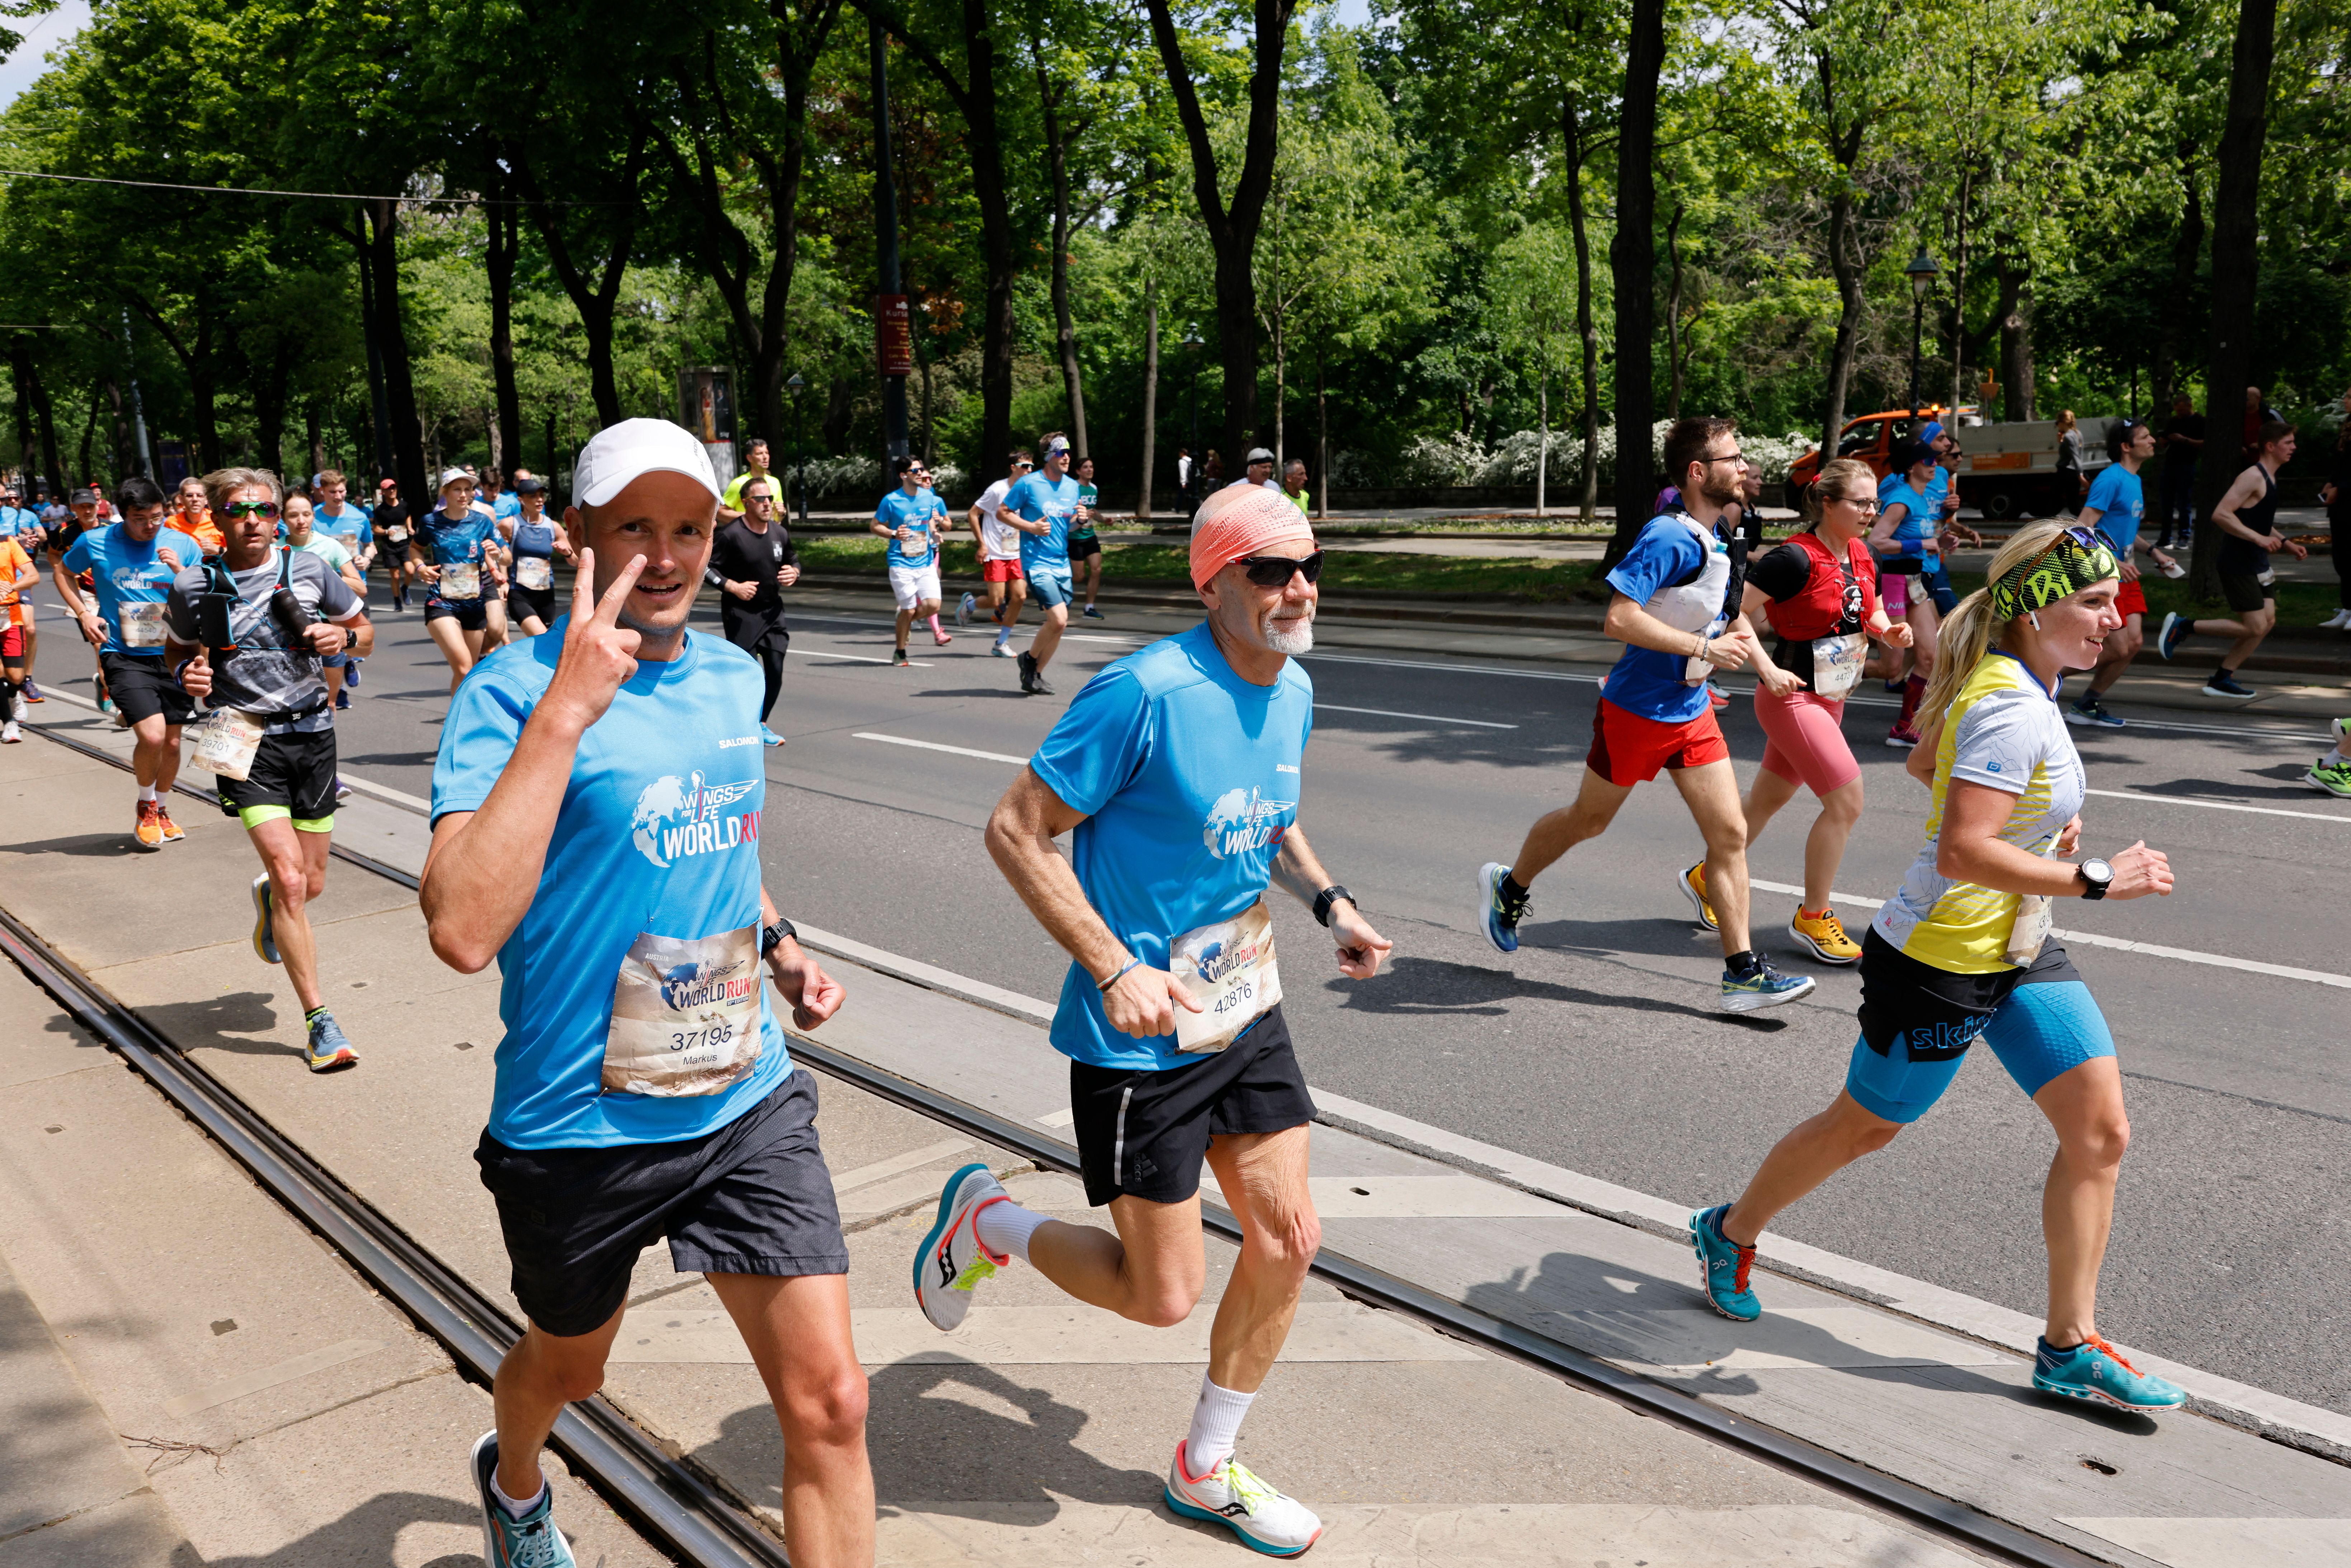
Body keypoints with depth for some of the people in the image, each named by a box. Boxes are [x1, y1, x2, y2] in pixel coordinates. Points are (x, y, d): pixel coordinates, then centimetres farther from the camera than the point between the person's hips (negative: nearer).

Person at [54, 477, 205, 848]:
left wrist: (182, 573, -16)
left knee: (172, 742, 9)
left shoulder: (183, 545, -1)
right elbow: (61, 571, 17)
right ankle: (145, 806, 10)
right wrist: (83, 614, 4)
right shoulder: (94, 542, -3)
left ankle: (161, 810, 34)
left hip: (173, 654, 3)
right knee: (152, 736, -18)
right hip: (123, 656, -2)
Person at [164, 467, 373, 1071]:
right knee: (290, 876, -15)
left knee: (311, 883, 11)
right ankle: (319, 1021, -7)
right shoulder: (194, 587, -2)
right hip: (248, 742, -3)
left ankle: (269, 896, 52)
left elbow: (365, 631, 13)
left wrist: (341, 637, -9)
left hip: (312, 733, 3)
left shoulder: (309, 570, 1)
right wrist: (187, 672, -7)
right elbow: (177, 648, 15)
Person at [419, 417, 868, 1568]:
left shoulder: (734, 675, 2)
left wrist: (781, 948, 8)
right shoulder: (513, 688, -16)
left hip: (748, 1102, 4)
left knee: (829, 1402, -2)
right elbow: (463, 930, -31)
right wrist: (564, 710, -33)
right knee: (567, 1367, 24)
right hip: (580, 1124, -3)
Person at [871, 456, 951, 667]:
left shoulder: (930, 498, 7)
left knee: (933, 605, -12)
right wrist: (894, 534, -15)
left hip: (926, 560, 4)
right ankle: (900, 652, 17)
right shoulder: (891, 500, -6)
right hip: (901, 564, -4)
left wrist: (939, 521, 0)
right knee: (909, 610, -5)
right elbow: (874, 525, 1)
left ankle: (907, 620, 22)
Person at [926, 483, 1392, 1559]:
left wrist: (1329, 902, 3)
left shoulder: (1293, 690, 3)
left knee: (1287, 1245, 10)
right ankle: (985, 1221, 30)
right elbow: (1015, 830, -19)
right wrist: (1114, 969, -24)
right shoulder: (1147, 691, -23)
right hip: (1142, 1037, -7)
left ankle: (1206, 1471, 33)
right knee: (1164, 1295, 2)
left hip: (1249, 1016, 8)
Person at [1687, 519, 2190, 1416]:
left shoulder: (2016, 685, 6)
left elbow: (1925, 764, 22)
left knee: (2102, 1128, 4)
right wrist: (2096, 881, -29)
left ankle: (2070, 1348, 15)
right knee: (1865, 1127, 9)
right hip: (1940, 964, -9)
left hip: (2019, 954, 9)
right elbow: (1963, 851, -33)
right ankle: (1731, 1232, 34)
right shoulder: (2014, 710, -25)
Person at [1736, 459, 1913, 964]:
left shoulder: (1860, 554, 6)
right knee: (1846, 801, -11)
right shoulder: (1797, 558, -20)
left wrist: (1889, 631, -2)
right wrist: (1767, 670, -23)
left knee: (1770, 797, 18)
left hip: (1831, 696, 9)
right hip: (1793, 696, -9)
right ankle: (1812, 918, 2)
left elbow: (1870, 612, 20)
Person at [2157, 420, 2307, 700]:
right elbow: (2220, 514, -26)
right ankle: (2182, 626, 1)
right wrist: (2258, 538, -28)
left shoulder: (2270, 478, 15)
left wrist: (2287, 543, 19)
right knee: (2255, 627, -10)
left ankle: (2221, 680, 12)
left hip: (2257, 563, 10)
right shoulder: (2253, 477, -16)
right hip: (2238, 563, -10)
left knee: (2268, 621, 6)